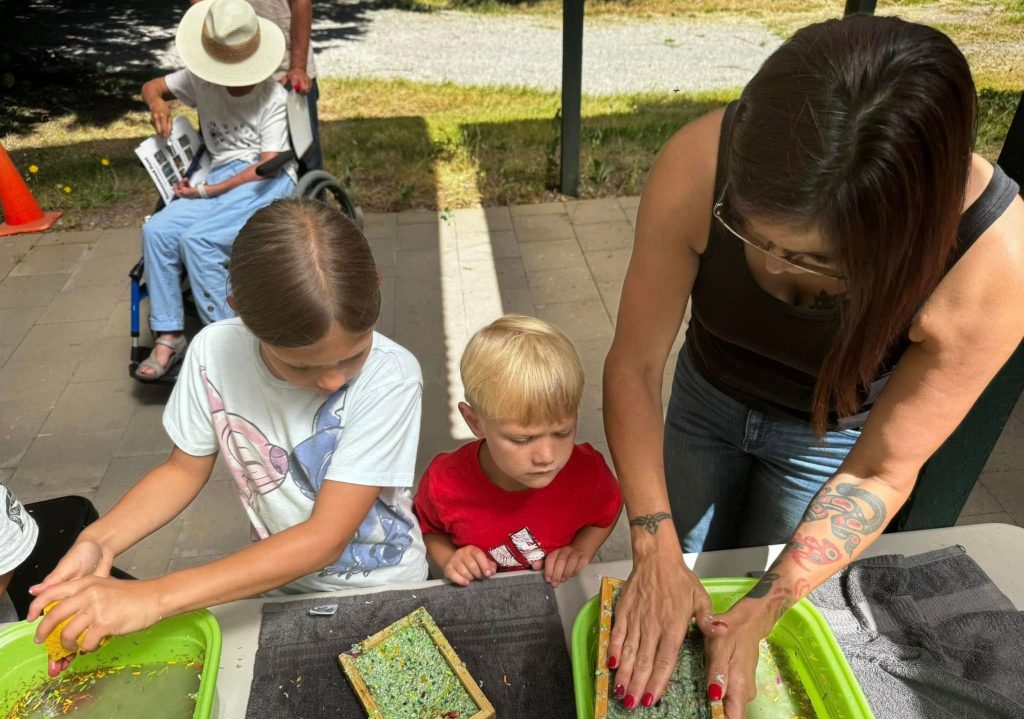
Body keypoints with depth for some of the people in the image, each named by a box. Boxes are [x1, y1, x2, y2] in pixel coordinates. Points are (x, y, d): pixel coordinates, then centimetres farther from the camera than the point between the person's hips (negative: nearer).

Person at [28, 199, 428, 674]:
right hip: (279, 583, 3)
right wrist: (101, 540, -17)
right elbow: (184, 470, 0)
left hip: (382, 591, -2)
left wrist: (155, 597, -30)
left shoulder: (390, 377, -27)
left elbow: (324, 539, -27)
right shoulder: (213, 352, -16)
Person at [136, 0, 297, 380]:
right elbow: (152, 86, 24)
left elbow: (268, 165, -13)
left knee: (197, 239, -29)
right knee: (157, 231, -20)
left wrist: (209, 190, -16)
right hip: (221, 175, 5)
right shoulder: (201, 79, 8)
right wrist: (157, 103, -2)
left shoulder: (273, 97, -6)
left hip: (269, 180, -5)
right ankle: (168, 336, -13)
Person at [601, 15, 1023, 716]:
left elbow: (881, 470, -24)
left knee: (752, 590, 20)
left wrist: (762, 611, -30)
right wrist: (657, 553, -33)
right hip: (707, 398, 2)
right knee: (672, 607, 20)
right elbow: (634, 366, -26)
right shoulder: (699, 166, -36)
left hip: (826, 440, -1)